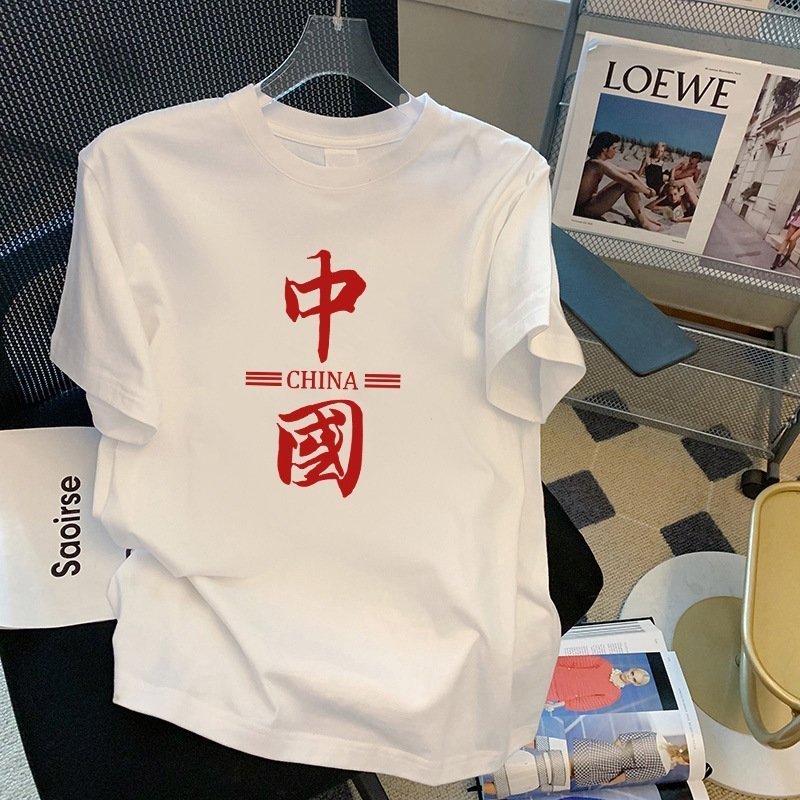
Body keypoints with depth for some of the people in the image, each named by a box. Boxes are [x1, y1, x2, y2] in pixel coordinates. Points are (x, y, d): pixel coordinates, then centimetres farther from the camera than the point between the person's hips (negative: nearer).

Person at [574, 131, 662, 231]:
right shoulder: (599, 164, -20)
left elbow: (629, 172, 15)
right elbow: (631, 183, -21)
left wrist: (646, 188, 4)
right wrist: (649, 192, -6)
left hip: (589, 202, 10)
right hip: (584, 209, -10)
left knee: (629, 177, 9)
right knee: (627, 184, -17)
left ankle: (644, 216, 8)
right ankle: (643, 222, -6)